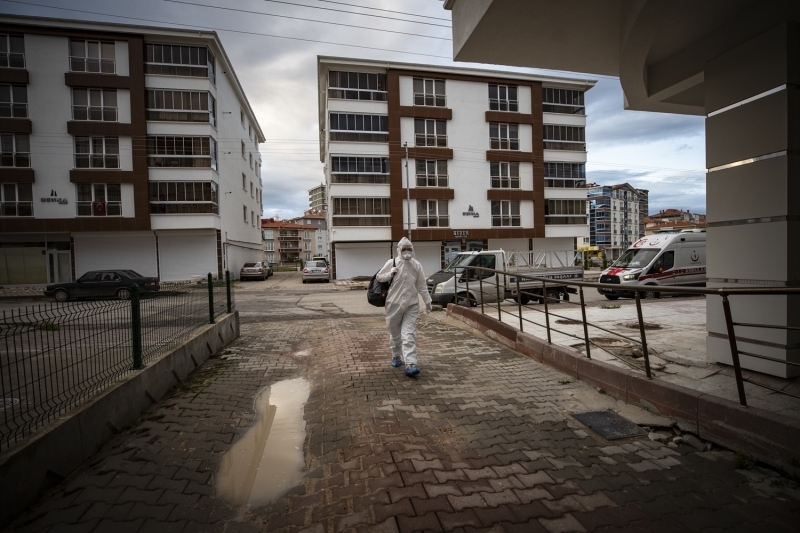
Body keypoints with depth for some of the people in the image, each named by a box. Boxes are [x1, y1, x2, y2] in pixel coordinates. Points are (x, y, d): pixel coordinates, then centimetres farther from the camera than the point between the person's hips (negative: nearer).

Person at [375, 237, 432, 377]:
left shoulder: (416, 265, 1)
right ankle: (396, 356, 36)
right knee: (395, 333, 14)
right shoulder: (391, 263, -4)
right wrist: (389, 274, -14)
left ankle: (411, 364, -13)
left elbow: (422, 285, 7)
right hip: (394, 304, 0)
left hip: (411, 304, 0)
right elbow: (379, 277, 6)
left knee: (409, 334, -10)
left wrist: (427, 302, 9)